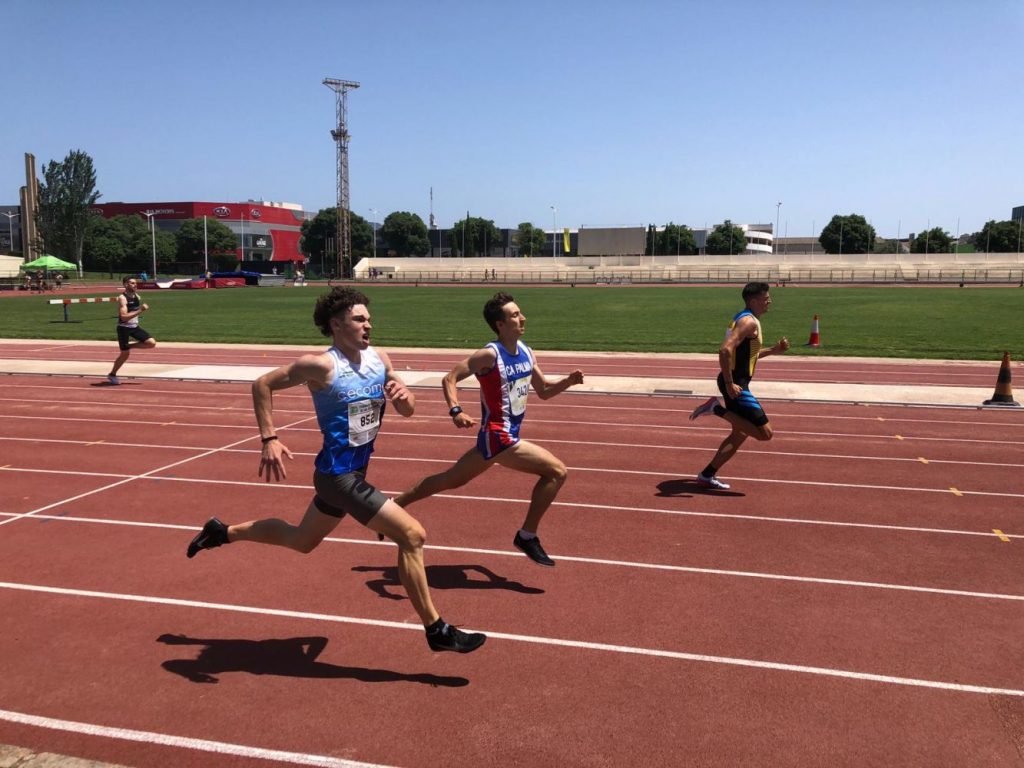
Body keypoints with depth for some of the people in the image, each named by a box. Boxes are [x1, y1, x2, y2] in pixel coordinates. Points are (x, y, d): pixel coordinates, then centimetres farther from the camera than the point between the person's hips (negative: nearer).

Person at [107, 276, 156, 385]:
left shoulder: (137, 296, 4)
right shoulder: (122, 298, -18)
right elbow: (124, 317, -29)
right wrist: (140, 311, -33)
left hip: (135, 327, 7)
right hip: (124, 328, -7)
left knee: (152, 343, -8)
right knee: (125, 354, 1)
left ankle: (129, 346, 13)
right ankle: (112, 375, 21)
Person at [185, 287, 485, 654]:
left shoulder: (379, 358, 3)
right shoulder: (321, 365, -17)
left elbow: (407, 410, 8)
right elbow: (262, 384, -11)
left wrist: (404, 396, -15)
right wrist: (269, 440, -18)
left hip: (354, 471, 9)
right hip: (339, 475, -9)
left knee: (301, 540, 26)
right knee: (412, 535, -14)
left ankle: (223, 532, 45)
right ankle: (436, 630, -3)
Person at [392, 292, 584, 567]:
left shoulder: (527, 353, 7)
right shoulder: (490, 355, -16)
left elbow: (544, 391, 15)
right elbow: (450, 378, -14)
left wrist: (569, 381, -3)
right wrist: (455, 410, -29)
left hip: (507, 434, 8)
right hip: (498, 437, -8)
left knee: (451, 480, 19)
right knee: (557, 472, -10)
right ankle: (527, 536, 2)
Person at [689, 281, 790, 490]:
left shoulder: (743, 319, 17)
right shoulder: (749, 322, -15)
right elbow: (725, 351, -28)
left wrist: (773, 350, 20)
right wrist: (729, 384, -25)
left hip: (735, 383, 10)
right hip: (736, 385, -10)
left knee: (740, 434, 17)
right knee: (765, 433, -10)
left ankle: (707, 476, 19)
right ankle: (717, 409, -8)